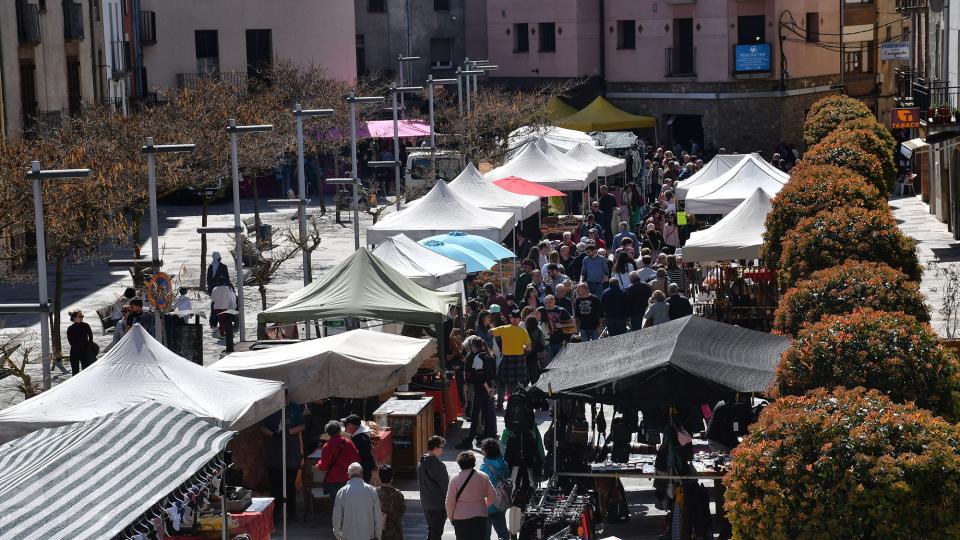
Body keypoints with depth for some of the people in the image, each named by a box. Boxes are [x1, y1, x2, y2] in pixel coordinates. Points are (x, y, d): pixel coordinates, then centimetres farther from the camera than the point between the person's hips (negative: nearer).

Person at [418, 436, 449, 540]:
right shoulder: (438, 465, -22)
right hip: (438, 505, -8)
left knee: (431, 530, 20)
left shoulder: (421, 463, 4)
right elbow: (445, 485, -17)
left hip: (425, 503, 8)